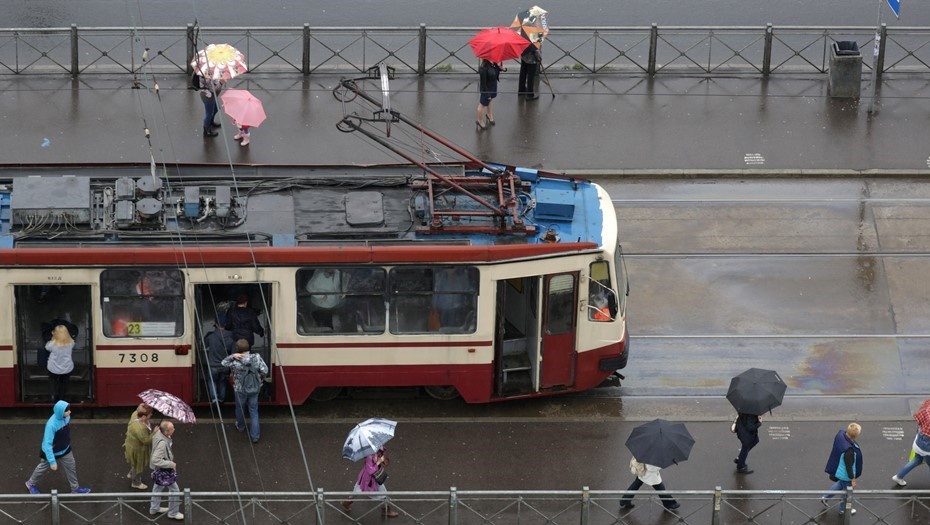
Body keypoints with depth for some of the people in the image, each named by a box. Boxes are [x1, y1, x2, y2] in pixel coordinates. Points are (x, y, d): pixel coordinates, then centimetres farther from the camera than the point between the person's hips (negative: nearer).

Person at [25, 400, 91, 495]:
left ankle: (75, 488, 39)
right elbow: (47, 444, -35)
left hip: (65, 450, 6)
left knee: (71, 467, 17)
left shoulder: (66, 417, -18)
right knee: (43, 468, 20)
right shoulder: (51, 424, -41)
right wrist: (52, 461, -33)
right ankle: (31, 483, 47)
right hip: (51, 452, -6)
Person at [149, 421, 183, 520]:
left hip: (159, 469, 9)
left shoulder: (158, 432, -14)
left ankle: (154, 508, 45)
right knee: (174, 490, 8)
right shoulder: (162, 443, -40)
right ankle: (173, 513, 25)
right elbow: (155, 460, -41)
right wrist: (170, 464, -31)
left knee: (158, 486, 27)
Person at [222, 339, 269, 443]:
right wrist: (259, 377, 5)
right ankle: (255, 435, 14)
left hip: (240, 390, -2)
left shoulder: (236, 363, -27)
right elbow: (264, 371, -15)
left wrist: (233, 356, -23)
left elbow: (224, 363, -10)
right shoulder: (257, 358, -20)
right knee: (254, 411, 14)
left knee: (240, 408, 26)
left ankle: (240, 427, 51)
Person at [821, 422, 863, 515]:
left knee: (841, 484, 36)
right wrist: (853, 479, -16)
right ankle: (843, 509, 47)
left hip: (839, 470, 8)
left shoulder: (841, 435, -20)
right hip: (845, 474, -8)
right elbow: (849, 466, -30)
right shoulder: (848, 450, -43)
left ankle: (825, 497, 49)